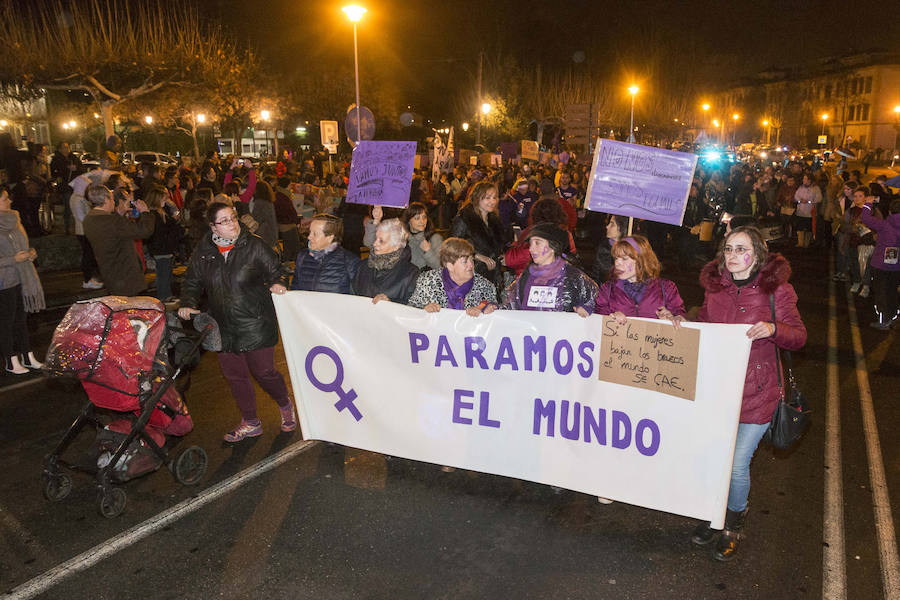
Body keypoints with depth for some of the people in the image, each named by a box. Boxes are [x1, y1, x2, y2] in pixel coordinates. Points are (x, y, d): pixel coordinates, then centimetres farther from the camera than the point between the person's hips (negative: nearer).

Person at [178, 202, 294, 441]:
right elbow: (192, 281, 13)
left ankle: (285, 405, 33)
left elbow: (275, 271, 1)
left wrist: (276, 284, -20)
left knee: (263, 371, 2)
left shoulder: (255, 246, -8)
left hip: (256, 325, -4)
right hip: (224, 327, 4)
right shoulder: (204, 251, 2)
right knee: (235, 376, 11)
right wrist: (189, 304, -3)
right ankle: (250, 423, 30)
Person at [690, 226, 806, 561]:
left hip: (756, 391, -4)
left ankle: (734, 524, 27)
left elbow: (798, 337, -4)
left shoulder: (775, 289, -6)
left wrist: (772, 329, -24)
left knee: (737, 465, -1)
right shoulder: (715, 287, 6)